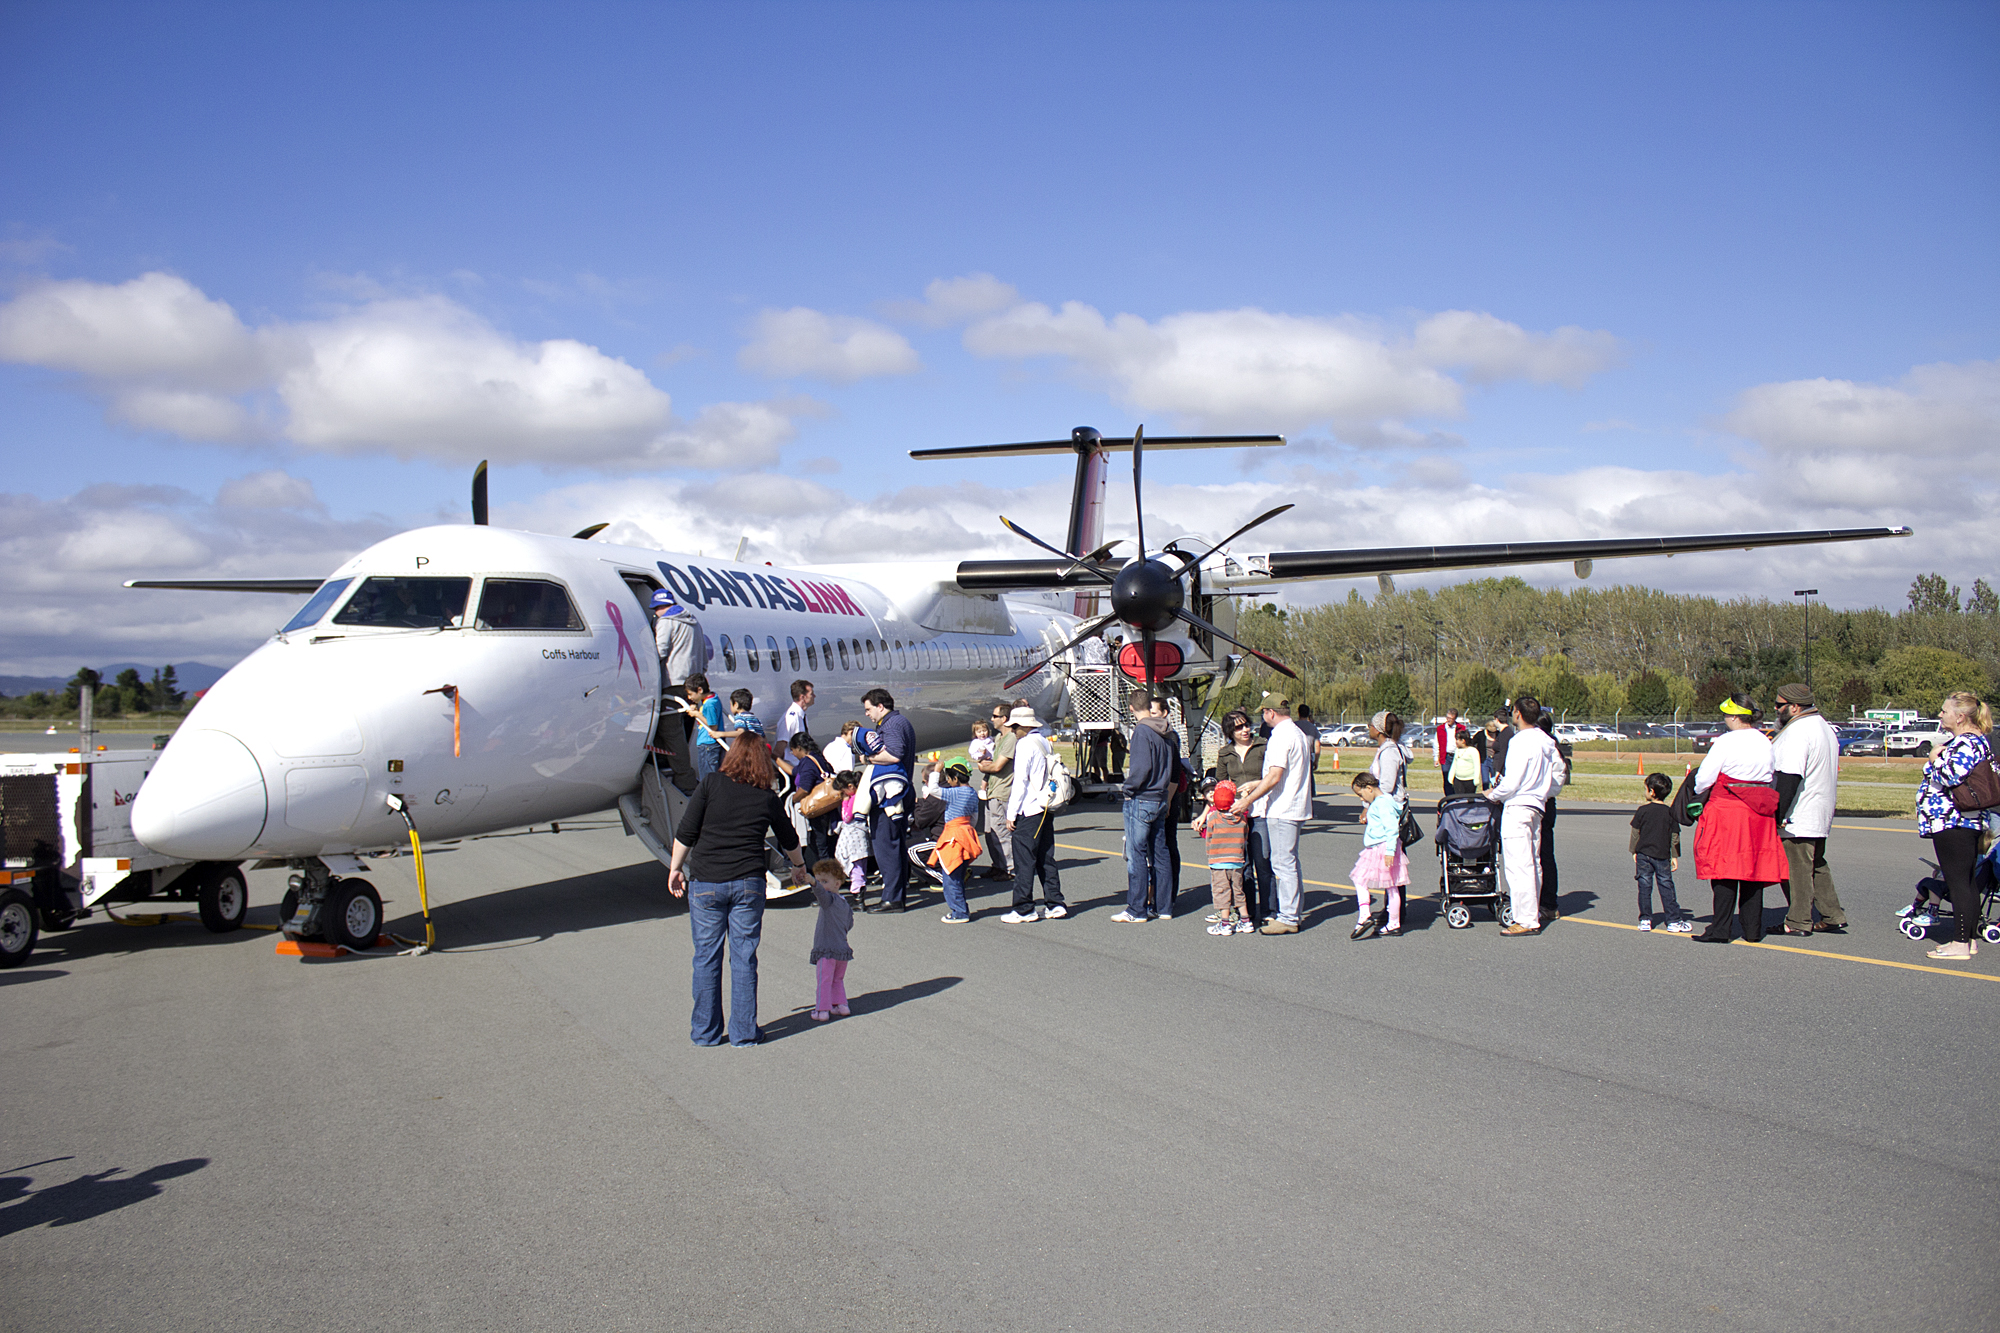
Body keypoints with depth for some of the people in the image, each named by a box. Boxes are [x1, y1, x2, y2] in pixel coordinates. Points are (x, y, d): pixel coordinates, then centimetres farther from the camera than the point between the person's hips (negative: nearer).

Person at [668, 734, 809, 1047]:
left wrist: (676, 868, 9)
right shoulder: (768, 798, 4)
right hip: (748, 884, 1)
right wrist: (799, 866, 38)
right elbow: (789, 840, 19)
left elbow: (685, 833, -5)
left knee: (706, 958, 8)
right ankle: (744, 1032, 12)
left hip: (705, 883, -1)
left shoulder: (711, 784, -3)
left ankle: (705, 1031, 15)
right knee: (744, 958, 8)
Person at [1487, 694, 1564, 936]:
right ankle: (1533, 914, 21)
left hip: (1517, 807, -9)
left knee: (1518, 864, -7)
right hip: (1537, 806, 9)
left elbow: (1511, 782, -18)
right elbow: (1559, 772, 18)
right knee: (1532, 863, 15)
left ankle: (1527, 921, -7)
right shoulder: (1546, 740, 9)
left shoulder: (1520, 741, -16)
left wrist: (1493, 795, -2)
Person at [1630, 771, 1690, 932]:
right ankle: (1674, 920, 8)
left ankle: (1645, 920, 6)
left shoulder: (1643, 810, -4)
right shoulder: (1671, 812, 0)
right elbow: (1675, 837, 2)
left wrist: (1634, 851, 10)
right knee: (1666, 887, 6)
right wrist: (1675, 856, 9)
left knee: (1644, 887, 5)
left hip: (1643, 854, -1)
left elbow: (1635, 833, 0)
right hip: (1662, 856, 1)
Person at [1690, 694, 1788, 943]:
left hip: (1728, 810, -6)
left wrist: (1699, 793, 11)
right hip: (1760, 811, 6)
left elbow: (1704, 779, -10)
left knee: (1725, 869, -2)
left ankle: (1721, 929, -3)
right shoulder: (1765, 742, 7)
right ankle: (1753, 929, 14)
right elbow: (1770, 777, 13)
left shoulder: (1726, 742, -11)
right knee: (1754, 868, 11)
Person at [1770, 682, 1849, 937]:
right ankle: (1832, 917, 20)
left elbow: (1790, 777, -26)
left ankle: (1798, 922, 3)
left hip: (1797, 818, -10)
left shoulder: (1797, 732, -19)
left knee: (1795, 869, -2)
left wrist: (1778, 814, -25)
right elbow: (1833, 771, 22)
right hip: (1820, 816, 10)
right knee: (1816, 866, 18)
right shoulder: (1824, 727, 14)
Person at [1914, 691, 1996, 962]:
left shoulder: (1965, 743, -17)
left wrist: (1935, 760, -10)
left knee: (1957, 882, -8)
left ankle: (1960, 944, -7)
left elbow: (1950, 777, -28)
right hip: (1970, 822, 11)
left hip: (1952, 823, -11)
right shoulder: (1976, 741, 16)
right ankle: (1969, 939, 19)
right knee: (1966, 882, 14)